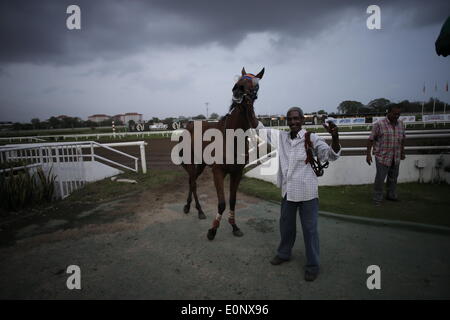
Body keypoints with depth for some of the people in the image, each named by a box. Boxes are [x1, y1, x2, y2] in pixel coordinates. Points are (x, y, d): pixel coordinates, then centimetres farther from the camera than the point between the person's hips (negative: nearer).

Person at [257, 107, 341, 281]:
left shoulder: (311, 138, -12)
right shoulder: (281, 137, 1)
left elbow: (331, 155, -18)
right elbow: (261, 129, 11)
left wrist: (335, 136, -36)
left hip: (307, 192, -5)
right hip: (287, 191, 5)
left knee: (309, 229, 7)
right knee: (285, 224, 22)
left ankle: (312, 265, 24)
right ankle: (284, 253, 45)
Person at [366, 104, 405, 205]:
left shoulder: (400, 124, 6)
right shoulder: (379, 124, -12)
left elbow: (402, 139, 18)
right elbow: (371, 139, -10)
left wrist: (402, 152, 21)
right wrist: (368, 154, -12)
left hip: (396, 158, 6)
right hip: (382, 157, -6)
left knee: (393, 177, 17)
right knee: (380, 178, -4)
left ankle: (391, 195, 34)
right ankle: (377, 198, 9)